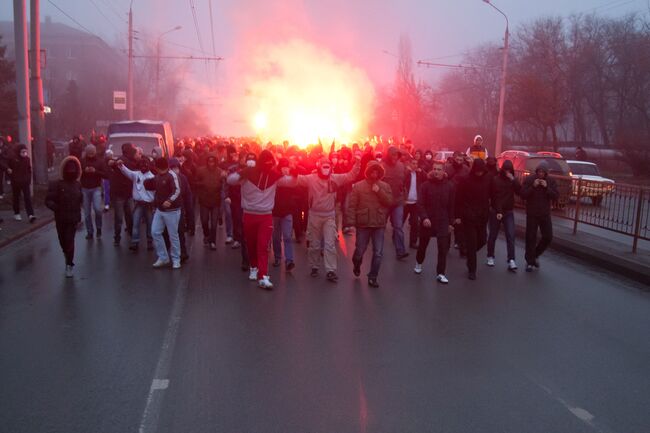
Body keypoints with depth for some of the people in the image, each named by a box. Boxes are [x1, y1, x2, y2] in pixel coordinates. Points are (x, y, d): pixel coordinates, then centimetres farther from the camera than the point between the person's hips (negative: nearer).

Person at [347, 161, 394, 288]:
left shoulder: (385, 186, 4)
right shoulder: (358, 186, -3)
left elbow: (391, 202, -5)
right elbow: (352, 205, -7)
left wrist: (380, 192, -15)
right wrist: (351, 221, -14)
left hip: (379, 224, 2)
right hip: (363, 223, -2)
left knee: (378, 252, 2)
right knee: (360, 250, 9)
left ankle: (372, 277, 14)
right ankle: (356, 265, 41)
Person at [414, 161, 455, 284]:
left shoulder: (449, 186, -2)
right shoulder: (426, 185, -6)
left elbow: (451, 206, 2)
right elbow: (420, 203, -10)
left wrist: (451, 222, 3)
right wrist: (424, 217, -24)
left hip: (443, 222, 0)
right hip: (427, 221, 0)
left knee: (443, 248, -4)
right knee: (423, 245, 17)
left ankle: (440, 273, 4)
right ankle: (419, 263, 43)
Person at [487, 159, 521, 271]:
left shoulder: (512, 180, 6)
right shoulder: (495, 179, -7)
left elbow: (520, 191, -8)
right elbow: (494, 197, -12)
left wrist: (513, 180, -18)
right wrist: (498, 211, -19)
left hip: (508, 212, 3)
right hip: (495, 211, -3)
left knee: (511, 236, -8)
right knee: (493, 235, 8)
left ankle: (511, 261, -11)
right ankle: (490, 256, 24)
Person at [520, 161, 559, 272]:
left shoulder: (551, 181, 0)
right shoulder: (529, 179, -7)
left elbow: (556, 196, -6)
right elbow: (523, 195, -12)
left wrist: (547, 187, -19)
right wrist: (533, 186, -23)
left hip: (545, 214, 3)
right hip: (531, 214, -2)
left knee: (548, 237, 1)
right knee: (531, 238, 0)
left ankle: (536, 254, 26)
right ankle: (530, 262, 12)